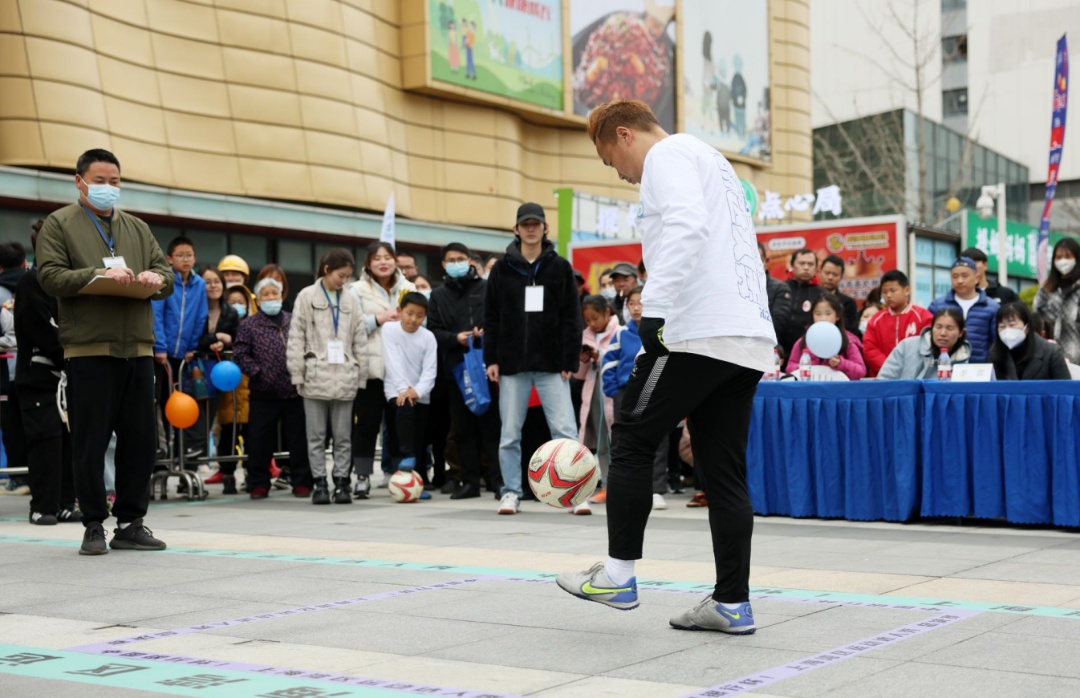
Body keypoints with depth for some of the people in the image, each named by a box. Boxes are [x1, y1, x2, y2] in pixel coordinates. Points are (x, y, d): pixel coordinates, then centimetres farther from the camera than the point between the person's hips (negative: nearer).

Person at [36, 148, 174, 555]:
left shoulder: (137, 228, 21)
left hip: (138, 349, 5)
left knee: (141, 440, 5)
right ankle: (94, 526, 7)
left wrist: (156, 279, -8)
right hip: (88, 349, -5)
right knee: (90, 442, -2)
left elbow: (167, 274, 16)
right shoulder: (59, 224, 6)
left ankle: (130, 524, 14)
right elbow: (50, 276, -6)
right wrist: (99, 274, -18)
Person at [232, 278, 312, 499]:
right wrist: (257, 372, -11)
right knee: (259, 440, 2)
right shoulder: (249, 325, 2)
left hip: (294, 392, 1)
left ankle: (301, 482, 15)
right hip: (264, 394, -1)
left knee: (299, 439, 6)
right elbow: (240, 353, -2)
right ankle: (258, 484, 12)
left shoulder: (293, 322, 8)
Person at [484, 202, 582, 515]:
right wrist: (491, 359, -1)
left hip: (551, 363, -1)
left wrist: (570, 361, -5)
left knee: (565, 430, -6)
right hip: (513, 363, 1)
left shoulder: (560, 268, 3)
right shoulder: (502, 269, 5)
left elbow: (572, 318, 2)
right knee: (510, 433, 5)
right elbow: (491, 318, 5)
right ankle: (511, 493, 13)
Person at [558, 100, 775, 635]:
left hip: (700, 331, -9)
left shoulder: (668, 155, 0)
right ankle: (733, 602, 7)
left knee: (632, 440, 2)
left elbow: (685, 227, -19)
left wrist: (655, 308, -24)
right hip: (750, 339, 9)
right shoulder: (713, 161, 29)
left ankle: (618, 575, 6)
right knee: (723, 470, 8)